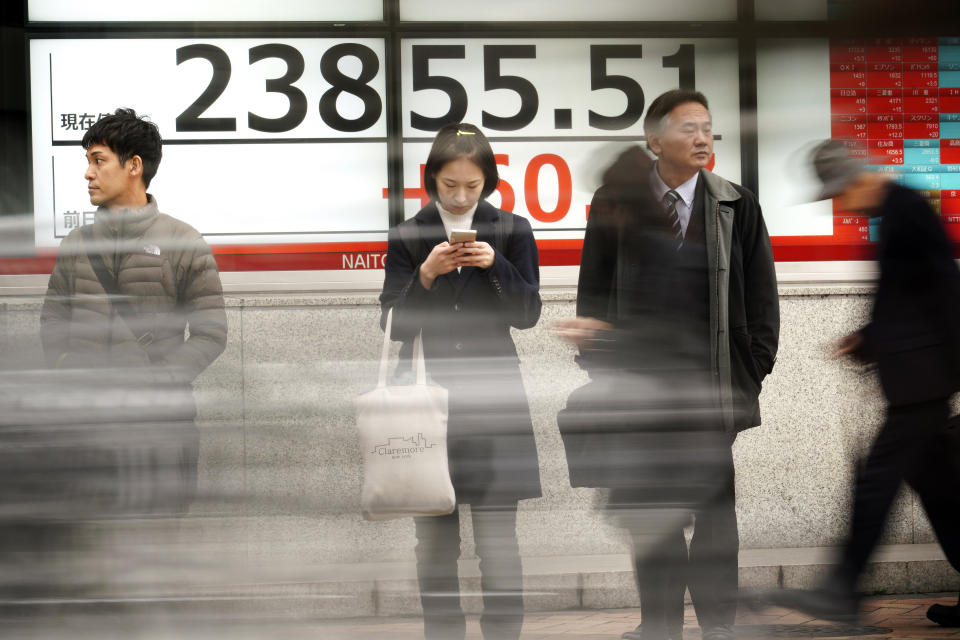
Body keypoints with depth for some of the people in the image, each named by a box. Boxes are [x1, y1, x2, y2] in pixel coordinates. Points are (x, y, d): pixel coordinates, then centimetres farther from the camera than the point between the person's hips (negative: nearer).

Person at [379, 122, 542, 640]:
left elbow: (527, 314, 2)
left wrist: (496, 266, -12)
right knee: (434, 542, 3)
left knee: (498, 539, -6)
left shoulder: (512, 231, 6)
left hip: (492, 400, -1)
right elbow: (395, 324, 2)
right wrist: (425, 275, -14)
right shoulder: (407, 237, 7)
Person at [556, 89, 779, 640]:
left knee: (713, 500, 3)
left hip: (711, 379, -1)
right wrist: (599, 362, 3)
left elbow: (761, 296, 7)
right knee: (645, 501, 5)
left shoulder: (737, 207, 5)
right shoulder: (617, 205, 4)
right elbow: (593, 293, 9)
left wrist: (753, 369, 0)